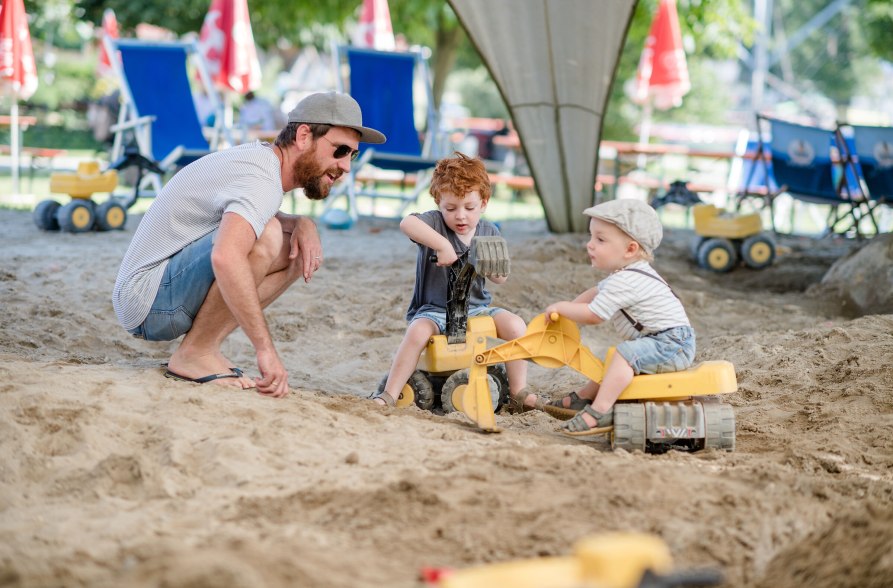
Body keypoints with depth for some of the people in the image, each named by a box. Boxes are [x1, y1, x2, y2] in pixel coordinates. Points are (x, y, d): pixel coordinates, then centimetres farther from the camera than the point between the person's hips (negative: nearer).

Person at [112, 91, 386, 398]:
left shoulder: (256, 156, 8)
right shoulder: (262, 181, -22)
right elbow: (226, 257, -39)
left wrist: (302, 223, 2)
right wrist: (265, 348, -38)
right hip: (148, 301, -10)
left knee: (298, 251, 8)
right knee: (265, 237, -29)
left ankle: (206, 343, 3)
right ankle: (195, 352, -16)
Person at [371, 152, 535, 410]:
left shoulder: (489, 232, 5)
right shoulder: (435, 223, -10)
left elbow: (500, 278, 6)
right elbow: (407, 223, -33)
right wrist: (442, 245, -39)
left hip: (476, 307, 4)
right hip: (434, 309, -4)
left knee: (516, 325, -17)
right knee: (418, 331, -34)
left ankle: (518, 392, -5)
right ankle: (389, 395, -24)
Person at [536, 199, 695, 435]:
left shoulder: (624, 282, -21)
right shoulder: (630, 274, 13)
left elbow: (593, 315, -20)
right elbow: (597, 292, 28)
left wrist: (560, 307, -6)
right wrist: (569, 308, 17)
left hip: (672, 343, -12)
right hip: (668, 344, 12)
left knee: (624, 354, -26)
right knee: (618, 359, 22)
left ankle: (601, 411, -33)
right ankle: (583, 398, 29)